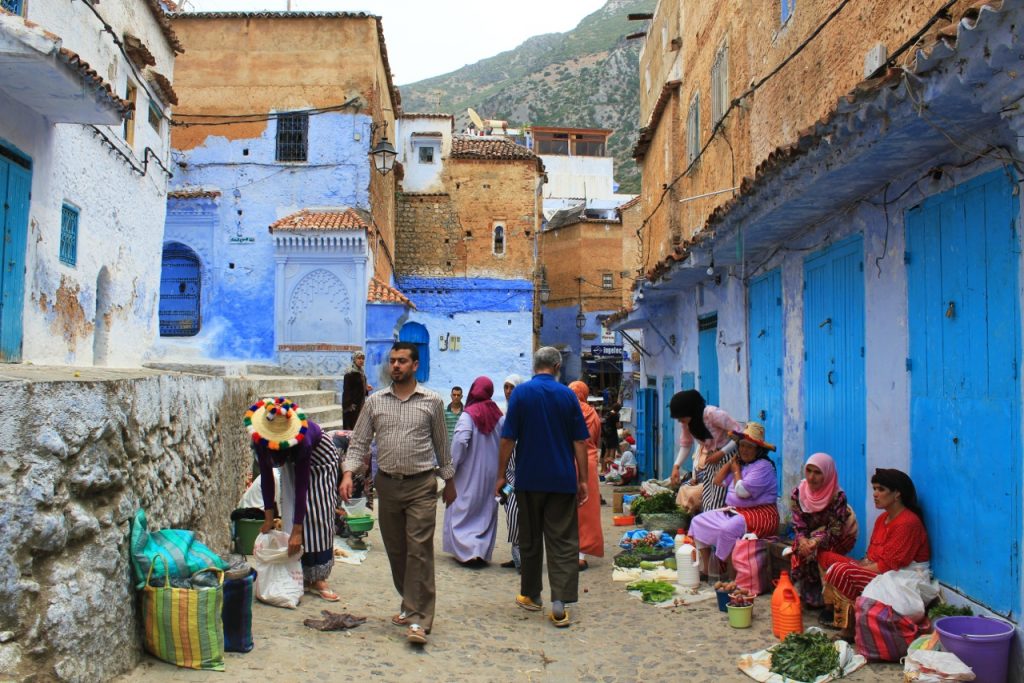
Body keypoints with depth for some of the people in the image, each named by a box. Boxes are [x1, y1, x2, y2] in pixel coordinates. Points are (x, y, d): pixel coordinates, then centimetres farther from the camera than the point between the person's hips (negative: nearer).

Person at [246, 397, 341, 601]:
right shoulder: (260, 438, -29)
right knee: (290, 512, -6)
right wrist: (268, 517, -16)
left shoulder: (301, 439, -43)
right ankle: (298, 575, 0)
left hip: (318, 457, -5)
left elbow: (301, 485, -39)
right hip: (291, 460, 5)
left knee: (317, 514, -11)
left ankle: (317, 579, -8)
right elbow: (266, 476, -18)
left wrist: (296, 531, -37)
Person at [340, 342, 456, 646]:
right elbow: (359, 442, 6)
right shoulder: (374, 402, 6)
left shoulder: (432, 401, 1)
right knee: (395, 551, 11)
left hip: (421, 486, -3)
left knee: (419, 550, -8)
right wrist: (349, 473, -8)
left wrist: (449, 481, 12)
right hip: (387, 484, 3)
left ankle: (418, 619, -6)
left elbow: (442, 444, 8)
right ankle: (410, 604, 29)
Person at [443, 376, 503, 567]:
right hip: (492, 472, 4)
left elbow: (460, 442, -22)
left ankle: (467, 551, -4)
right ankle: (483, 553, 12)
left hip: (470, 473, -4)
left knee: (462, 511, 6)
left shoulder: (468, 415, -13)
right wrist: (499, 467, 6)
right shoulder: (499, 416, 0)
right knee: (487, 511, 12)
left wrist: (452, 465, -10)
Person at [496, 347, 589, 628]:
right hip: (562, 479, 0)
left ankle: (531, 595, 24)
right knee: (563, 541, 1)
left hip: (529, 479, 0)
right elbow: (579, 442, 0)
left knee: (530, 539, 14)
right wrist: (582, 480, 6)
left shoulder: (521, 392, -4)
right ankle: (560, 601, -8)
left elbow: (508, 439, -6)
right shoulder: (568, 395, 0)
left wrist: (501, 475, 3)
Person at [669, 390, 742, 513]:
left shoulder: (713, 414, -24)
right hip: (709, 459, 7)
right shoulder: (687, 422, -3)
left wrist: (721, 453, -23)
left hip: (726, 457, -7)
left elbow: (739, 433, -21)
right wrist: (676, 466, -4)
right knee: (706, 499, -1)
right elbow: (685, 444, 8)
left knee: (718, 503, -15)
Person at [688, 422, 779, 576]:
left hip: (760, 514, -10)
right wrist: (732, 461, 8)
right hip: (733, 511, 10)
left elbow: (742, 491, -20)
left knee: (728, 529, -36)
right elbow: (718, 481, 13)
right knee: (698, 521, 4)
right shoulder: (740, 462, 16)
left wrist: (736, 470, -3)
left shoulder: (763, 466, -12)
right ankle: (705, 569, 6)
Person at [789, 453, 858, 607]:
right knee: (799, 551, -21)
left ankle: (817, 597, -8)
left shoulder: (838, 496, -23)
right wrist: (803, 541, -31)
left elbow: (834, 530, -23)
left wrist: (815, 542, -38)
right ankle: (804, 593, -4)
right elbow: (798, 525, -11)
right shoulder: (798, 493, -13)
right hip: (809, 537, 4)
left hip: (838, 538, -3)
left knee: (817, 553, -26)